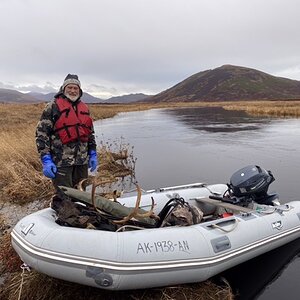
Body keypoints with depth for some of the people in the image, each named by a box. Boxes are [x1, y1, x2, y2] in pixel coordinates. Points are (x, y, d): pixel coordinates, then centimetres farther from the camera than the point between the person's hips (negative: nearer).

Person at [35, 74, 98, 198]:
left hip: (82, 161, 6)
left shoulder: (84, 108, 15)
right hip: (61, 161, -5)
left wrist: (93, 154, 15)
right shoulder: (53, 107, -3)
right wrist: (46, 160, -15)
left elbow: (90, 132, 22)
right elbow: (41, 133, -7)